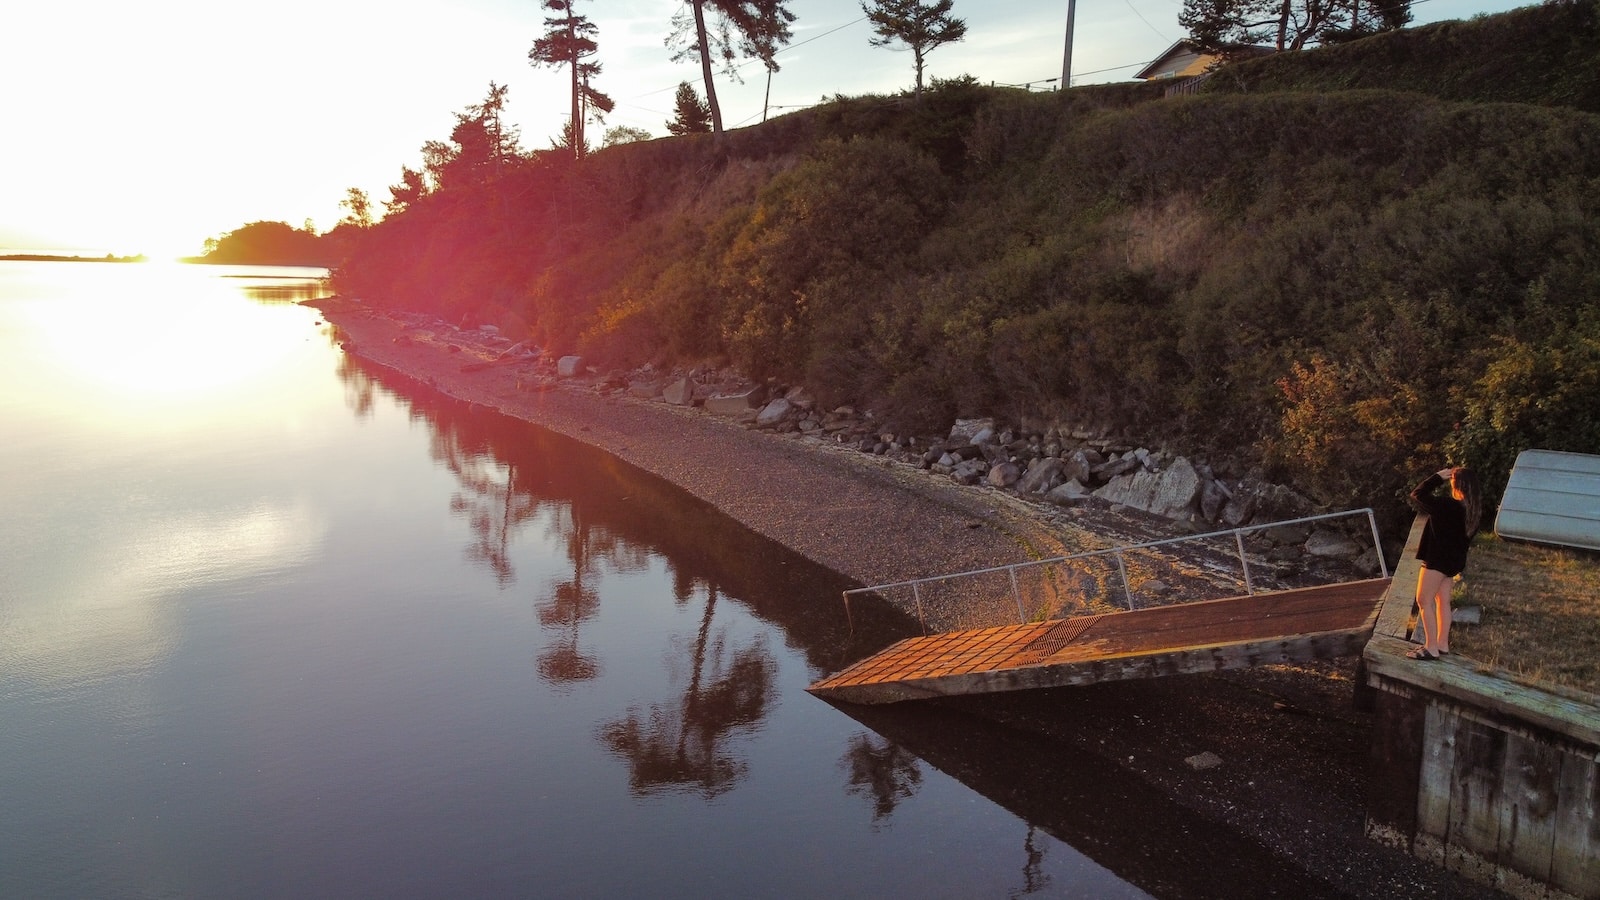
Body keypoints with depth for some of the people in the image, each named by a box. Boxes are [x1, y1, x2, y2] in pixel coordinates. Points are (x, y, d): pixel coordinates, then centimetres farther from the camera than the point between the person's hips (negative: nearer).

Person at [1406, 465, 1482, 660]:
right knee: (1443, 601, 17)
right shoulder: (1474, 508, -1)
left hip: (1438, 558, -8)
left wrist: (1438, 477, -13)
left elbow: (1417, 495, -18)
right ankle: (1442, 644, 25)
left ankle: (1431, 648, -2)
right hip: (1454, 558, 8)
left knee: (1424, 601, -1)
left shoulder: (1447, 505, -27)